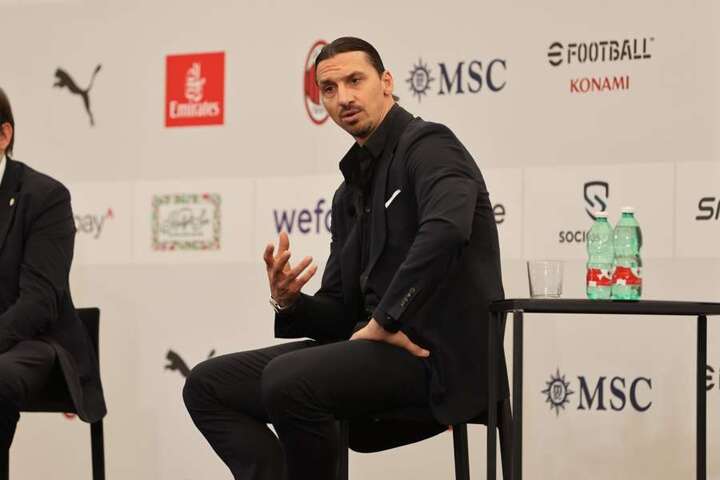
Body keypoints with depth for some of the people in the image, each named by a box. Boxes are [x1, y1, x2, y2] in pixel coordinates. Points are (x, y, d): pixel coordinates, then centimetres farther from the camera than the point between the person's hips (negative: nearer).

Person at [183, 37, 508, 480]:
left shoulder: (428, 145, -6)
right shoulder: (351, 193, 19)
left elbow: (445, 228, -29)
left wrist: (386, 321, -22)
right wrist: (290, 301, -3)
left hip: (437, 356, -9)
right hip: (378, 344, 9)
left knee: (288, 378, -31)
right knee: (207, 386, 2)